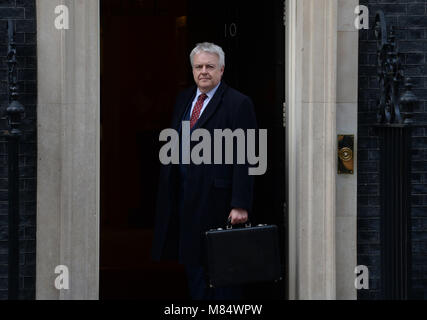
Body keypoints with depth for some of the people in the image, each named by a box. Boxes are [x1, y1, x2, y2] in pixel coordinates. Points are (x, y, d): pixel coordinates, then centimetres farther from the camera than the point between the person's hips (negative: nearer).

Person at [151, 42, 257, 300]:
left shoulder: (238, 104, -8)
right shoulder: (184, 100, 14)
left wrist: (240, 205, -18)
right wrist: (169, 192, 13)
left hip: (217, 199, -7)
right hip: (185, 196, 7)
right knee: (193, 262, 12)